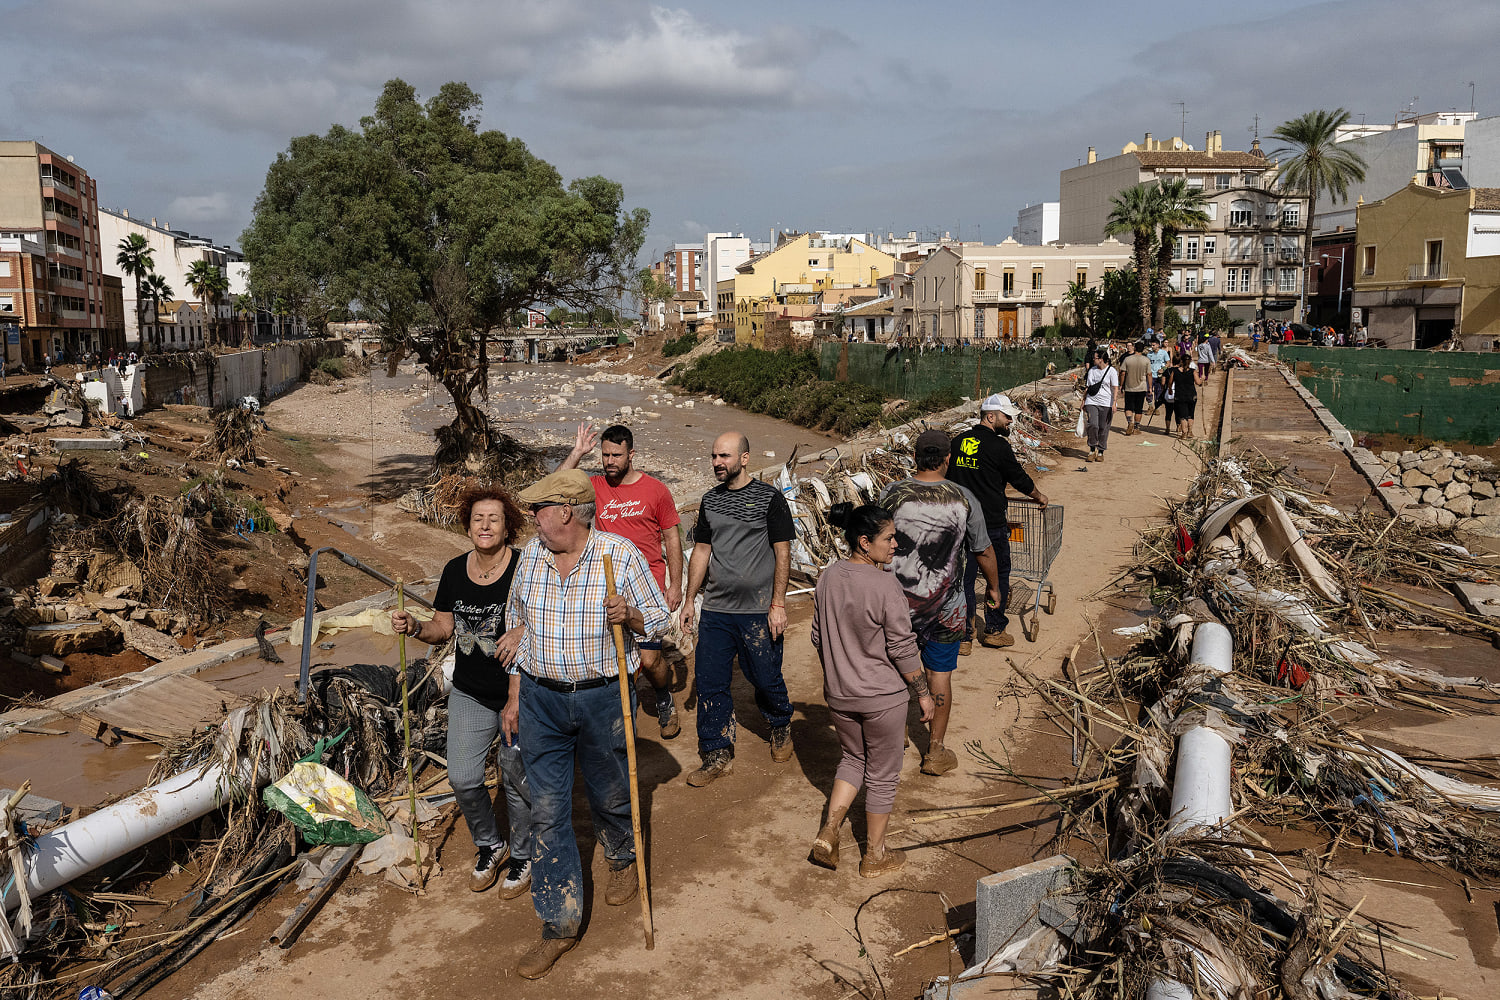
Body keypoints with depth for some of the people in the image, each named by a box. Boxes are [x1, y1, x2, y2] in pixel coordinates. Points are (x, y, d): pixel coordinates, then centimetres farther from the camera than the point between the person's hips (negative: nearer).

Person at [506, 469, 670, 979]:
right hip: (541, 699, 3)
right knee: (546, 811, 2)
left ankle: (623, 859, 48)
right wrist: (515, 693, 13)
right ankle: (561, 923, 14)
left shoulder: (621, 555, -11)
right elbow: (517, 624, 12)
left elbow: (658, 617, -1)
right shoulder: (531, 555, 1)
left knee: (610, 794, 15)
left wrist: (629, 616, -24)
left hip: (602, 696, -3)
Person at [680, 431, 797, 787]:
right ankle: (717, 755, 16)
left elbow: (783, 553, -7)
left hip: (759, 611, -4)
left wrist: (778, 603, -12)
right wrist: (689, 599, 12)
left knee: (766, 679, 6)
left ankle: (781, 728, 36)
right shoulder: (710, 500, 9)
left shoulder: (770, 498, -6)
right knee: (710, 683, 3)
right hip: (716, 610, 5)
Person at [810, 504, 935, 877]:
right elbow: (903, 650, -17)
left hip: (839, 693, 5)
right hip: (883, 697, -5)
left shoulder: (828, 578, -3)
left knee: (853, 758, 26)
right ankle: (874, 856, 26)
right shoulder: (886, 586, -22)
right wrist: (923, 693, -5)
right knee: (882, 775, 13)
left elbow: (818, 637, 7)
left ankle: (829, 830, 14)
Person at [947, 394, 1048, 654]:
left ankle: (962, 637, 10)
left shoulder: (957, 442, 5)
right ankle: (994, 630, 22)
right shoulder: (998, 446, -12)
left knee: (964, 577, 8)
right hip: (991, 524, -5)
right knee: (999, 575, 13)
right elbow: (1020, 479, -3)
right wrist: (1038, 496, 16)